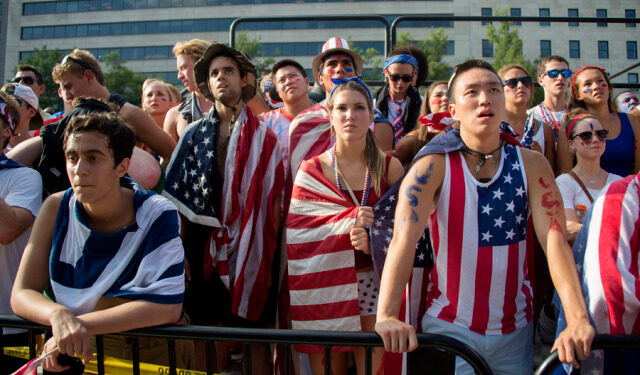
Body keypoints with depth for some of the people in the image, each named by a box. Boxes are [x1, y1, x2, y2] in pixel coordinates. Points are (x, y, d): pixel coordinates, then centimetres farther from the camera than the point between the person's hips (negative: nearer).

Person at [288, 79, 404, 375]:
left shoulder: (390, 167, 2)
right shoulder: (311, 170, 0)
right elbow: (299, 231, -3)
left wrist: (371, 241, -16)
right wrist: (348, 223, -16)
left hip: (373, 279, 1)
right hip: (325, 281, 0)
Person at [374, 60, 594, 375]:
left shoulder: (532, 165, -2)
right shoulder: (433, 166, -11)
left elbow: (555, 239, -12)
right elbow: (404, 237, -24)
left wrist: (578, 320, -25)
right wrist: (387, 316, -36)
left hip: (516, 329, 3)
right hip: (449, 328, -3)